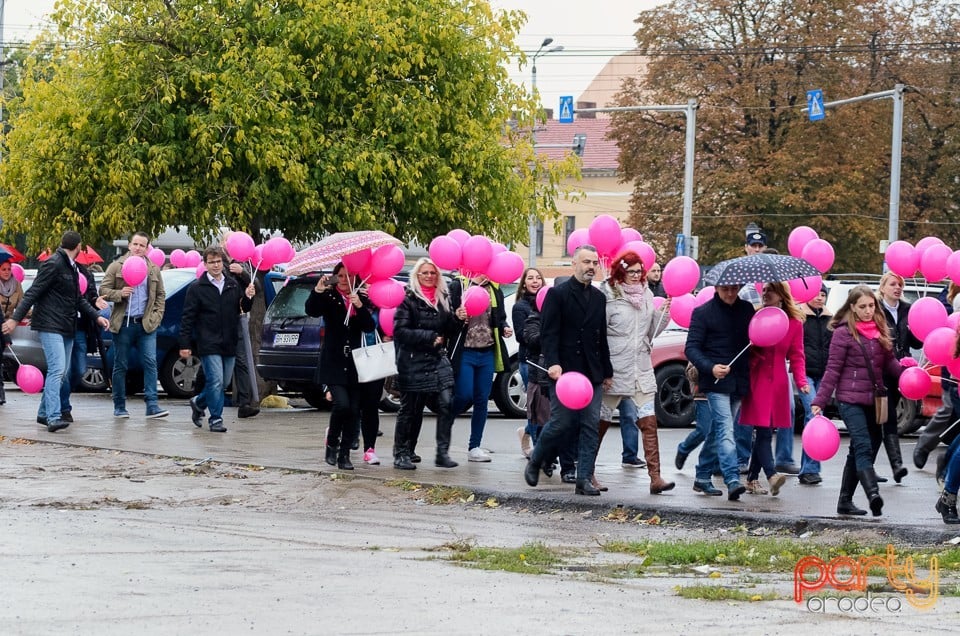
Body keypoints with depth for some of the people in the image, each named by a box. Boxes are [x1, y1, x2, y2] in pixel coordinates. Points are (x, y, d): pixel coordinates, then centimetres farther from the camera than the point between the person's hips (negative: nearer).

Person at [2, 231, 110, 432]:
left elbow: (78, 299, 25)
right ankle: (53, 418, -23)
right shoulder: (53, 264, -11)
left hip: (66, 329, 9)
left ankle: (44, 413, 19)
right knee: (57, 370, -17)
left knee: (63, 373, 10)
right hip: (50, 326, -9)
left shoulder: (71, 267, 17)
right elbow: (33, 293, -14)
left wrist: (96, 316, 16)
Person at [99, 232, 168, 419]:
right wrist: (119, 294, -15)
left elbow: (160, 295, 18)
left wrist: (157, 316, 4)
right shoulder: (116, 267, 4)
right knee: (120, 366, 4)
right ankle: (119, 407, 11)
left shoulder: (153, 270, 12)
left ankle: (152, 405, -13)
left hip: (146, 324, 2)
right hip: (123, 324, -2)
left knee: (150, 363, -10)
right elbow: (103, 290, 3)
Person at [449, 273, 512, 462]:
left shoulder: (495, 290, 11)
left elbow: (500, 318, 19)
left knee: (482, 400, 4)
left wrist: (504, 328, -2)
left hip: (487, 352, 5)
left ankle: (474, 447, 11)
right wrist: (457, 316, -23)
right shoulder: (458, 286, -4)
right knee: (464, 396, -11)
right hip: (465, 352, -5)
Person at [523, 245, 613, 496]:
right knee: (561, 423, -5)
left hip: (592, 373, 5)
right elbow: (548, 333, -9)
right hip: (565, 371, -5)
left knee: (591, 427, -1)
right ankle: (534, 462, 18)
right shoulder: (558, 294, -3)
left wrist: (607, 372, 17)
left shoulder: (599, 298, 15)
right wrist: (552, 363, -22)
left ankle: (584, 479, 0)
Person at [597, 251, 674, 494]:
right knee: (601, 421, 5)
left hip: (641, 369, 5)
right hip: (614, 369, -5)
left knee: (648, 422, -4)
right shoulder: (608, 296, -7)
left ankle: (655, 477, -9)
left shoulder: (646, 295, 11)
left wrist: (663, 314, 0)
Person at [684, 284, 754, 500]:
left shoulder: (746, 309, 12)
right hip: (715, 382, -5)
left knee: (719, 430, 13)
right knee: (725, 429, -16)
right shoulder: (703, 312, -1)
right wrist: (710, 367, -20)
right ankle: (732, 480, -25)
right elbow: (691, 348, -4)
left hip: (739, 382, 5)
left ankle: (702, 477, 24)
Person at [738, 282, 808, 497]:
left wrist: (801, 381, -6)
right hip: (756, 381, -2)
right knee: (763, 430, -14)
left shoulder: (794, 323, 6)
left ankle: (752, 479, 15)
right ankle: (772, 475, -24)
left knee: (763, 433, 6)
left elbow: (796, 356, 7)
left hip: (777, 382, 2)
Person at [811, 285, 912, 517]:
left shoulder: (880, 331, 13)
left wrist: (905, 368, -6)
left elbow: (889, 363, 15)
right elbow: (833, 370, -6)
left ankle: (845, 502, 20)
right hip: (850, 400, -6)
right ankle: (873, 494, -37)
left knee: (858, 451, 12)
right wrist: (819, 401, -10)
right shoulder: (844, 333, -4)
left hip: (872, 400, 6)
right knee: (864, 446, -22)